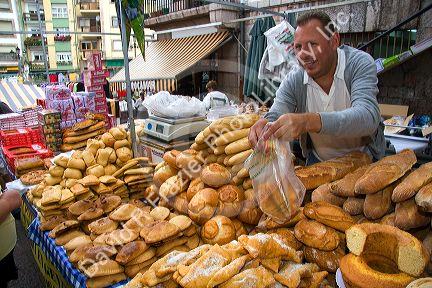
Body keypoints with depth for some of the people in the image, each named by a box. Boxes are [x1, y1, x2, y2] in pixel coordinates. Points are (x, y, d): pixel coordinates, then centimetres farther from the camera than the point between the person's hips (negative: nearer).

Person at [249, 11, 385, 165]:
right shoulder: (293, 81, -11)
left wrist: (309, 121, -50)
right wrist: (264, 127, -45)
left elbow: (369, 118, -34)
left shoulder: (360, 64, -19)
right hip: (318, 162, 3)